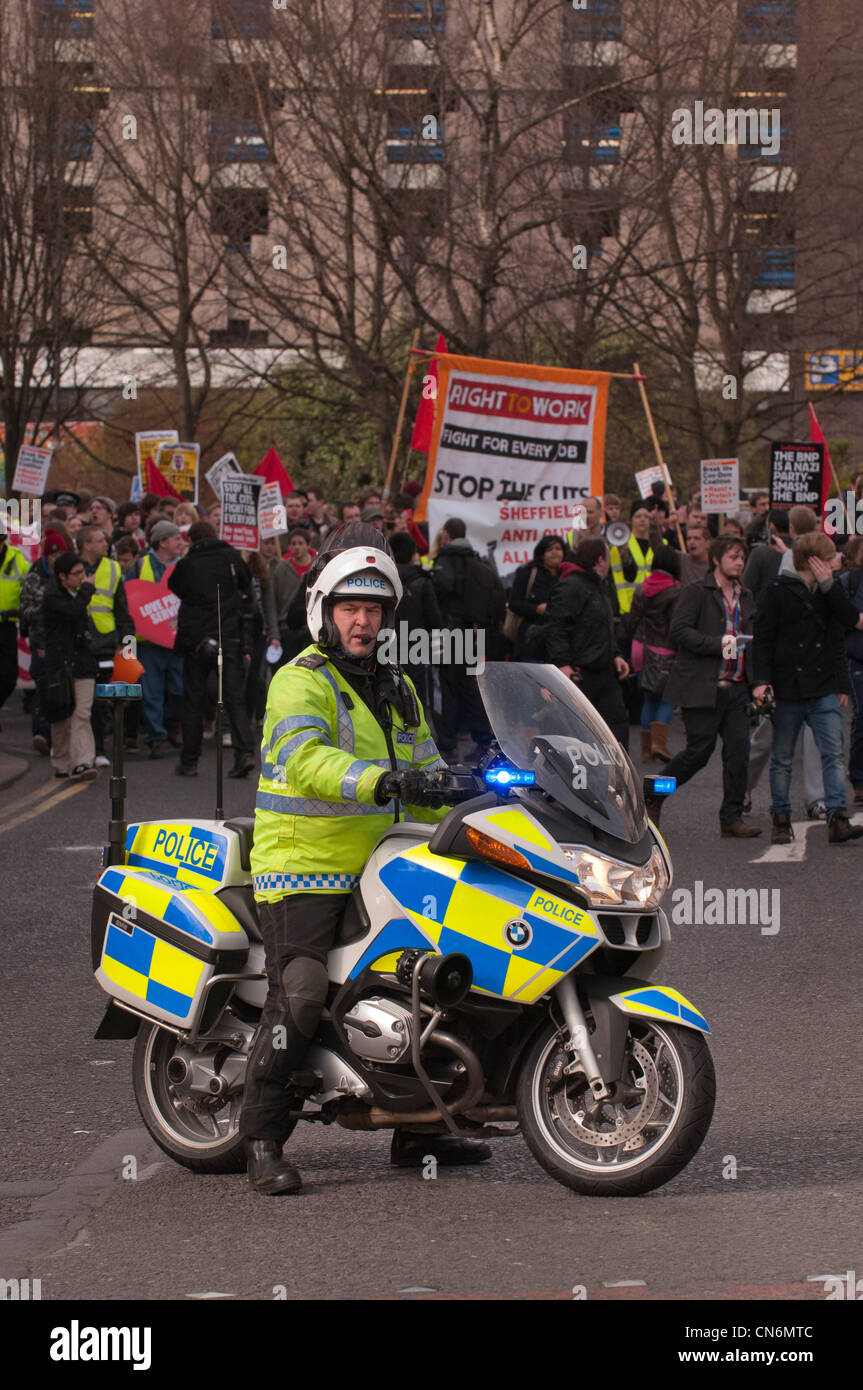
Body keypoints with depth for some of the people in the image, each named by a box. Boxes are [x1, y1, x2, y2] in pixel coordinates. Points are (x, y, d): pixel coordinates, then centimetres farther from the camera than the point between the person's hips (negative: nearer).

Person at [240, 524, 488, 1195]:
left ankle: (417, 1129, 20)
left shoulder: (396, 687, 18)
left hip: (376, 871, 8)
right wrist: (376, 780, -42)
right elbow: (304, 758, -28)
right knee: (300, 992, -20)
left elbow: (425, 771, 23)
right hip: (304, 866, -8)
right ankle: (264, 1141, -13)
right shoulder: (300, 681, -9)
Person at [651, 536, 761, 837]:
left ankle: (731, 818, 6)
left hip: (736, 688, 6)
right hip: (701, 687, -6)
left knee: (739, 749, -2)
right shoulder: (695, 593, -3)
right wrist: (718, 644, -21)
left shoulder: (746, 599, 18)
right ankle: (653, 796, 15)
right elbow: (679, 631, -14)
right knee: (699, 750, -5)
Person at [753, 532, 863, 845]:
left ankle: (837, 819, -14)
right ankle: (781, 820, 17)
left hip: (824, 690, 3)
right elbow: (763, 638, -4)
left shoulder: (830, 591, 11)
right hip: (787, 688, -3)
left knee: (833, 753, -9)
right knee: (782, 759, 6)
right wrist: (762, 680, -12)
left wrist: (828, 585, -8)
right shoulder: (778, 592, -3)